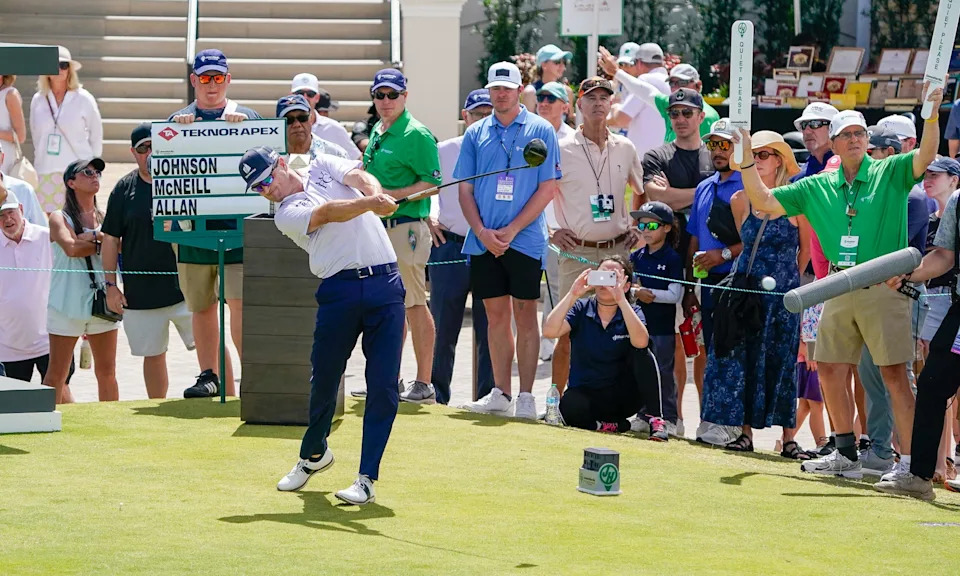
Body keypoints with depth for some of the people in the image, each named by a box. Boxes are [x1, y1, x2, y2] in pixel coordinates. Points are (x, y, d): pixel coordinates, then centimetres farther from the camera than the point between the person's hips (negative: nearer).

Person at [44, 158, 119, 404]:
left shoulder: (105, 218, 12)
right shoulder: (60, 218, -1)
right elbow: (71, 247, -19)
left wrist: (94, 236, -13)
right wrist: (102, 243, -7)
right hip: (67, 304, -4)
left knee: (107, 372, 8)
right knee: (57, 374, -1)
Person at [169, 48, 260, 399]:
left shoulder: (247, 117, 8)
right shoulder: (178, 121, 13)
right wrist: (179, 131, -13)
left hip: (237, 223, -3)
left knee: (241, 301, -12)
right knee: (201, 306, 7)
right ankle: (209, 376, 13)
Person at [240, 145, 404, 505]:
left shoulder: (323, 166, 16)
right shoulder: (287, 215, 5)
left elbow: (358, 176, -3)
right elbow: (329, 212, -14)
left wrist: (376, 195, -26)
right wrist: (369, 204, -32)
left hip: (385, 284, 1)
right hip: (339, 291, 0)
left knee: (383, 386, -6)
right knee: (324, 380, 4)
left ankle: (367, 479, -4)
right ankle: (314, 454, 30)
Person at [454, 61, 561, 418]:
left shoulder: (540, 130, 1)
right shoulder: (476, 133, 11)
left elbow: (547, 188, -4)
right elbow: (465, 189, 10)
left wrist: (511, 230, -11)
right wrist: (481, 231, -6)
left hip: (524, 239, -3)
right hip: (483, 239, 3)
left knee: (525, 315, -2)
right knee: (496, 315, 7)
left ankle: (526, 396, 0)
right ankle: (500, 393, 13)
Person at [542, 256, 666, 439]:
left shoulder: (632, 312, -2)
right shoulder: (581, 309, -1)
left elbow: (641, 341, -26)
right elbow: (551, 331, -20)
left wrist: (620, 298, -32)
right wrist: (573, 294, -26)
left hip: (622, 395, 1)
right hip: (586, 394, -1)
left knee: (641, 353, -25)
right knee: (570, 406, -36)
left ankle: (654, 419, -20)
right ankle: (614, 424, -10)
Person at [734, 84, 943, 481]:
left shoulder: (890, 174, 0)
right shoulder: (817, 188, 13)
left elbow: (926, 155, -17)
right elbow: (764, 203, 14)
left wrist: (931, 114, -32)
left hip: (884, 285, -6)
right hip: (840, 288, 6)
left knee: (894, 373, -9)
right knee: (830, 370, 11)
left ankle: (909, 462, -9)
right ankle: (846, 455, 24)